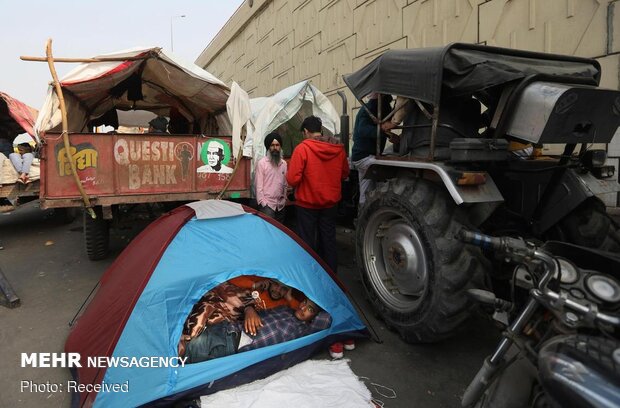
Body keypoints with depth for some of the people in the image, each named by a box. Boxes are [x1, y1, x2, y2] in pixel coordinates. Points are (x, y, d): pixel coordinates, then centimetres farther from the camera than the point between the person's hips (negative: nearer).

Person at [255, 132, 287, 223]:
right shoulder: (261, 163, -5)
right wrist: (263, 203, -11)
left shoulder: (284, 163, 10)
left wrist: (284, 200, 9)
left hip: (281, 205, 5)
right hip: (267, 204, -5)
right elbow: (258, 185, -7)